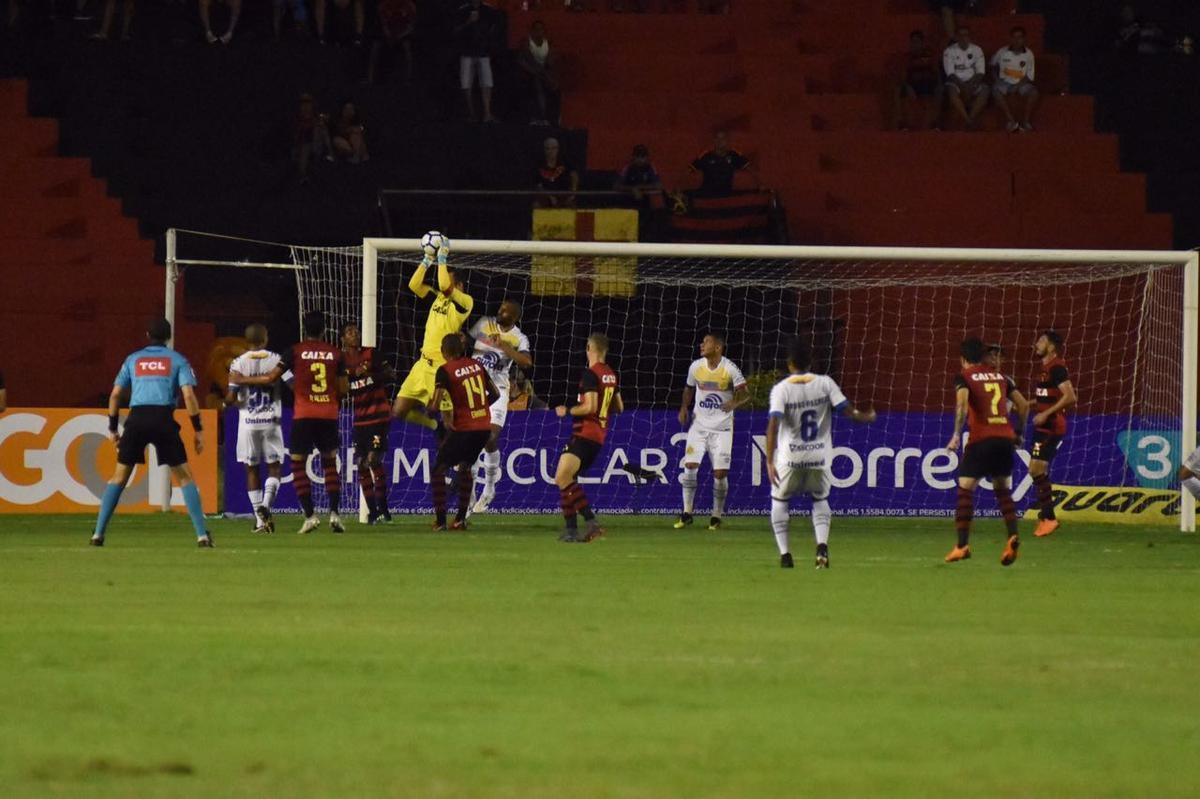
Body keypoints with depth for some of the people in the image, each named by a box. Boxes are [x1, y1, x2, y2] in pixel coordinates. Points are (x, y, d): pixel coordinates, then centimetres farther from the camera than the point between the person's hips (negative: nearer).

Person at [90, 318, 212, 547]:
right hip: (163, 419, -2)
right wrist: (198, 430, 1)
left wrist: (113, 428, 18)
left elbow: (115, 394, 12)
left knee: (120, 476, 12)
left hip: (136, 419, 2)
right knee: (184, 476, 7)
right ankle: (202, 535, -2)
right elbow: (188, 395, -1)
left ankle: (98, 534, 5)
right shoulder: (177, 360, 11)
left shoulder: (133, 360, 18)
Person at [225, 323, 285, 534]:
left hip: (248, 422, 0)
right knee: (274, 467, 8)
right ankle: (266, 504, -17)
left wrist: (235, 402, 14)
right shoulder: (277, 361, -3)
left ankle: (260, 519, 6)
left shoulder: (238, 363, -4)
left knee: (251, 469, 9)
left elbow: (230, 398, -8)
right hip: (270, 421, 0)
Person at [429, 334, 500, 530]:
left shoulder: (445, 370, -10)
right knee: (465, 467, 24)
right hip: (484, 427, 6)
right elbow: (495, 394, 14)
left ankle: (440, 519, -1)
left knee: (438, 470, 8)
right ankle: (461, 518, 22)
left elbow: (436, 404, -17)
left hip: (463, 428, -6)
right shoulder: (476, 365, 7)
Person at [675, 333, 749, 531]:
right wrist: (684, 407, 1)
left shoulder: (730, 369, -11)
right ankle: (687, 513, 3)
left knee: (720, 472, -4)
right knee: (690, 466, -8)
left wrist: (735, 403, -32)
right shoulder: (696, 366, 0)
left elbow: (745, 394, -11)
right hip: (699, 424, 3)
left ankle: (716, 517, 9)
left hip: (722, 427, -3)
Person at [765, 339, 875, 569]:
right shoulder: (825, 383, -3)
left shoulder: (781, 389, -9)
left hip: (789, 458, -2)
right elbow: (846, 410, -4)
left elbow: (773, 424, -18)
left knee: (779, 500, 18)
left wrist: (769, 461, -20)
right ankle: (822, 545, -2)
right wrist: (867, 417, 18)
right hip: (819, 458, 2)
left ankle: (785, 553, 9)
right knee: (820, 499, 22)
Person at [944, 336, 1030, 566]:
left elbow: (962, 402, -18)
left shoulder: (964, 377, 1)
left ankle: (962, 545, -5)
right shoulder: (1000, 376, 16)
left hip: (980, 439, -5)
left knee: (965, 489, 3)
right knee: (1003, 490, 16)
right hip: (1005, 438, 5)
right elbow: (1023, 405, 16)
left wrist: (957, 434, -16)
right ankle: (1012, 536, -6)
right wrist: (1019, 433, 26)